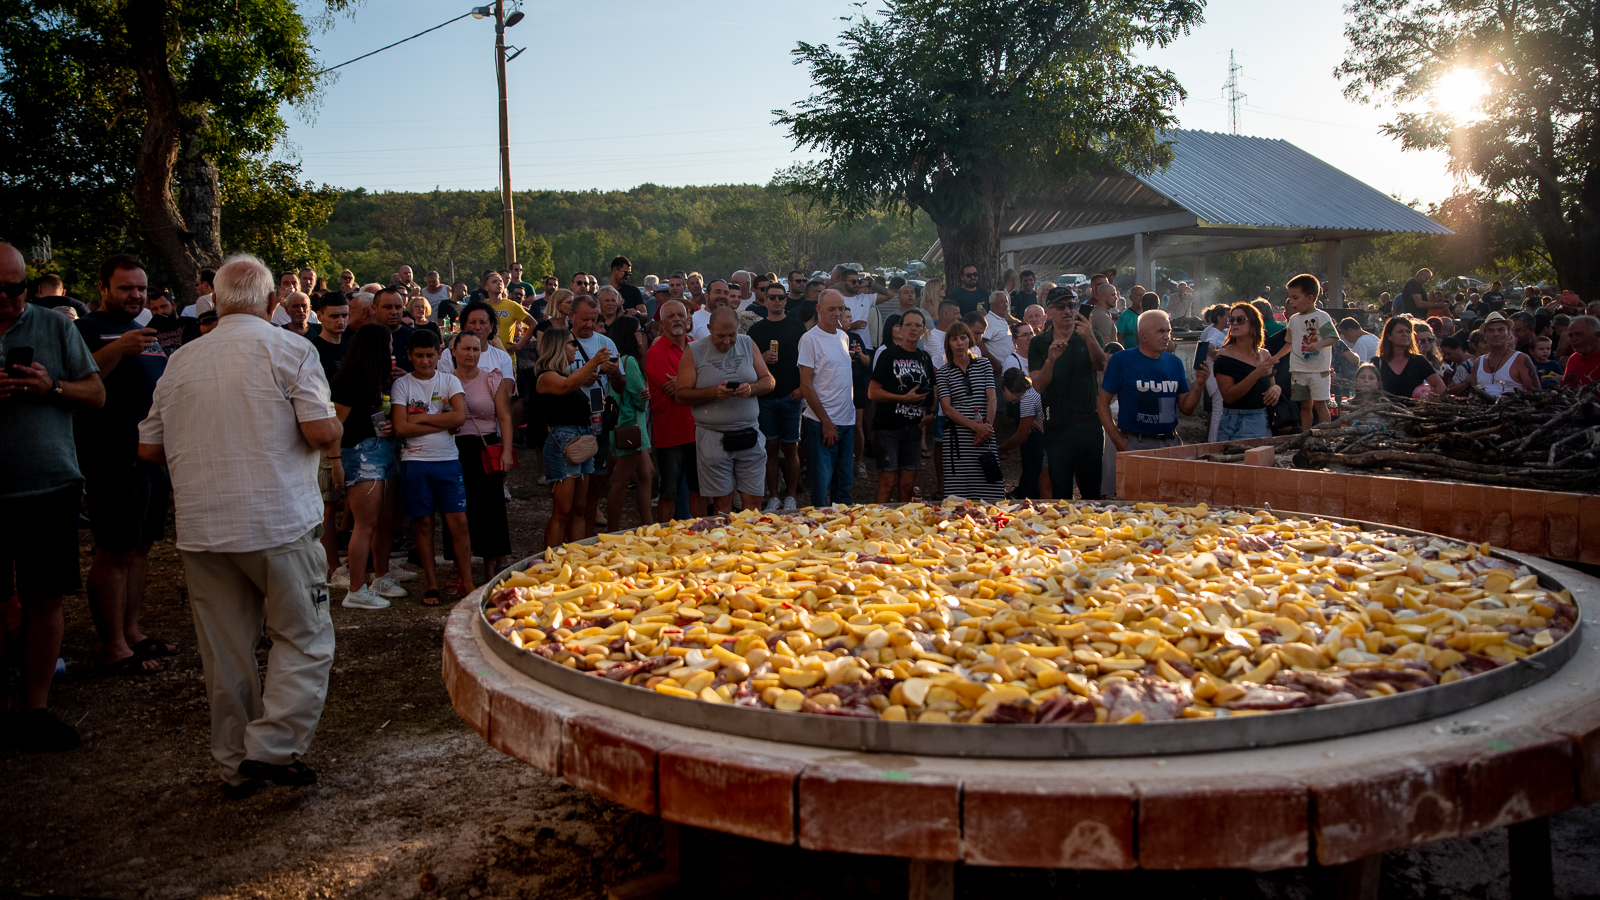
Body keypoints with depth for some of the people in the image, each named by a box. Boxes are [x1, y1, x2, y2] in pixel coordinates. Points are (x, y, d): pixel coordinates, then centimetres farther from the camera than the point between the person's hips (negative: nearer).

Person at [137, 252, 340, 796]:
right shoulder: (289, 349, -4)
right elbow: (322, 432, -14)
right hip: (278, 522, -5)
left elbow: (149, 449, 14)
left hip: (200, 527, 5)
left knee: (225, 652, 11)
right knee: (304, 639, 6)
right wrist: (336, 433, 8)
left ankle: (236, 765, 20)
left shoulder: (181, 360, 10)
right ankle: (272, 747, -5)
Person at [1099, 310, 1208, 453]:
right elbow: (1103, 401, -5)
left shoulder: (1174, 362, 11)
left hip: (1170, 442, 5)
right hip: (1136, 444, -4)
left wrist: (1199, 384, -6)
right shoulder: (1121, 360, -3)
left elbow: (1186, 409, 12)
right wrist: (1118, 440, -11)